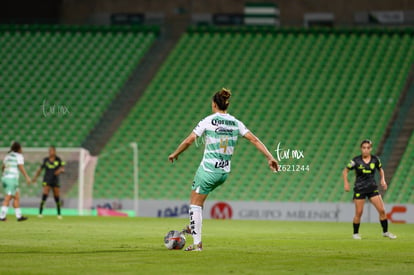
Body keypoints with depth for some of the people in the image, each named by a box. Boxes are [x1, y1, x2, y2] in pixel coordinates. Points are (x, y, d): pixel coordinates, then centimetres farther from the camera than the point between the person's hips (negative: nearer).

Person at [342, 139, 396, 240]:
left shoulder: (375, 159, -1)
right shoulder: (356, 161, -9)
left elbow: (380, 170, 18)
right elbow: (345, 171, 2)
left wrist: (382, 179, 2)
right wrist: (346, 183, -11)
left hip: (373, 188, 3)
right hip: (359, 189, -2)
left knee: (382, 210, -4)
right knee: (358, 213, -4)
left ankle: (385, 232, 10)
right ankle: (355, 233, 15)